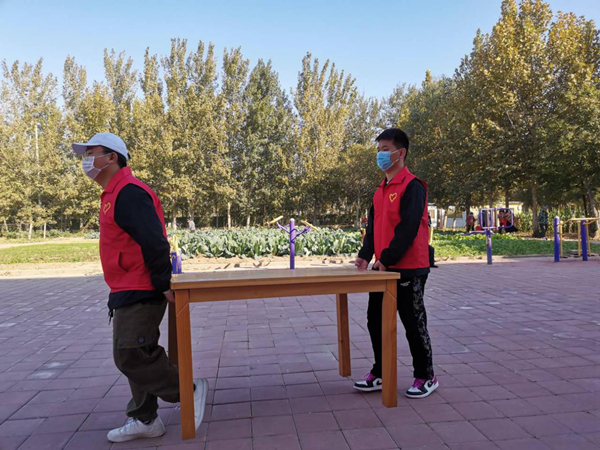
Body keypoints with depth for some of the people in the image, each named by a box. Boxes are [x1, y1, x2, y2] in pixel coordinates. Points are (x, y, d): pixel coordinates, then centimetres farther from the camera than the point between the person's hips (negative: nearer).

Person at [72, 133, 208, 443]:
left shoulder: (127, 192, -17)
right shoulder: (114, 194, 17)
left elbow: (153, 242, -24)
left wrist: (163, 284, -23)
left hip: (139, 294, -10)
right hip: (128, 293, 10)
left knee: (131, 357, -7)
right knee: (137, 357, 15)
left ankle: (190, 391, 8)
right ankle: (144, 420, 28)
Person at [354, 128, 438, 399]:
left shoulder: (412, 186, -12)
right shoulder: (380, 190, 14)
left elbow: (408, 227, -19)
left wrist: (386, 258, -18)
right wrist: (366, 255, 4)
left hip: (408, 269, -8)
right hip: (383, 269, 8)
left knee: (413, 323, 3)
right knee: (376, 320, 12)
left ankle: (426, 377, 21)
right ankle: (380, 374, 26)